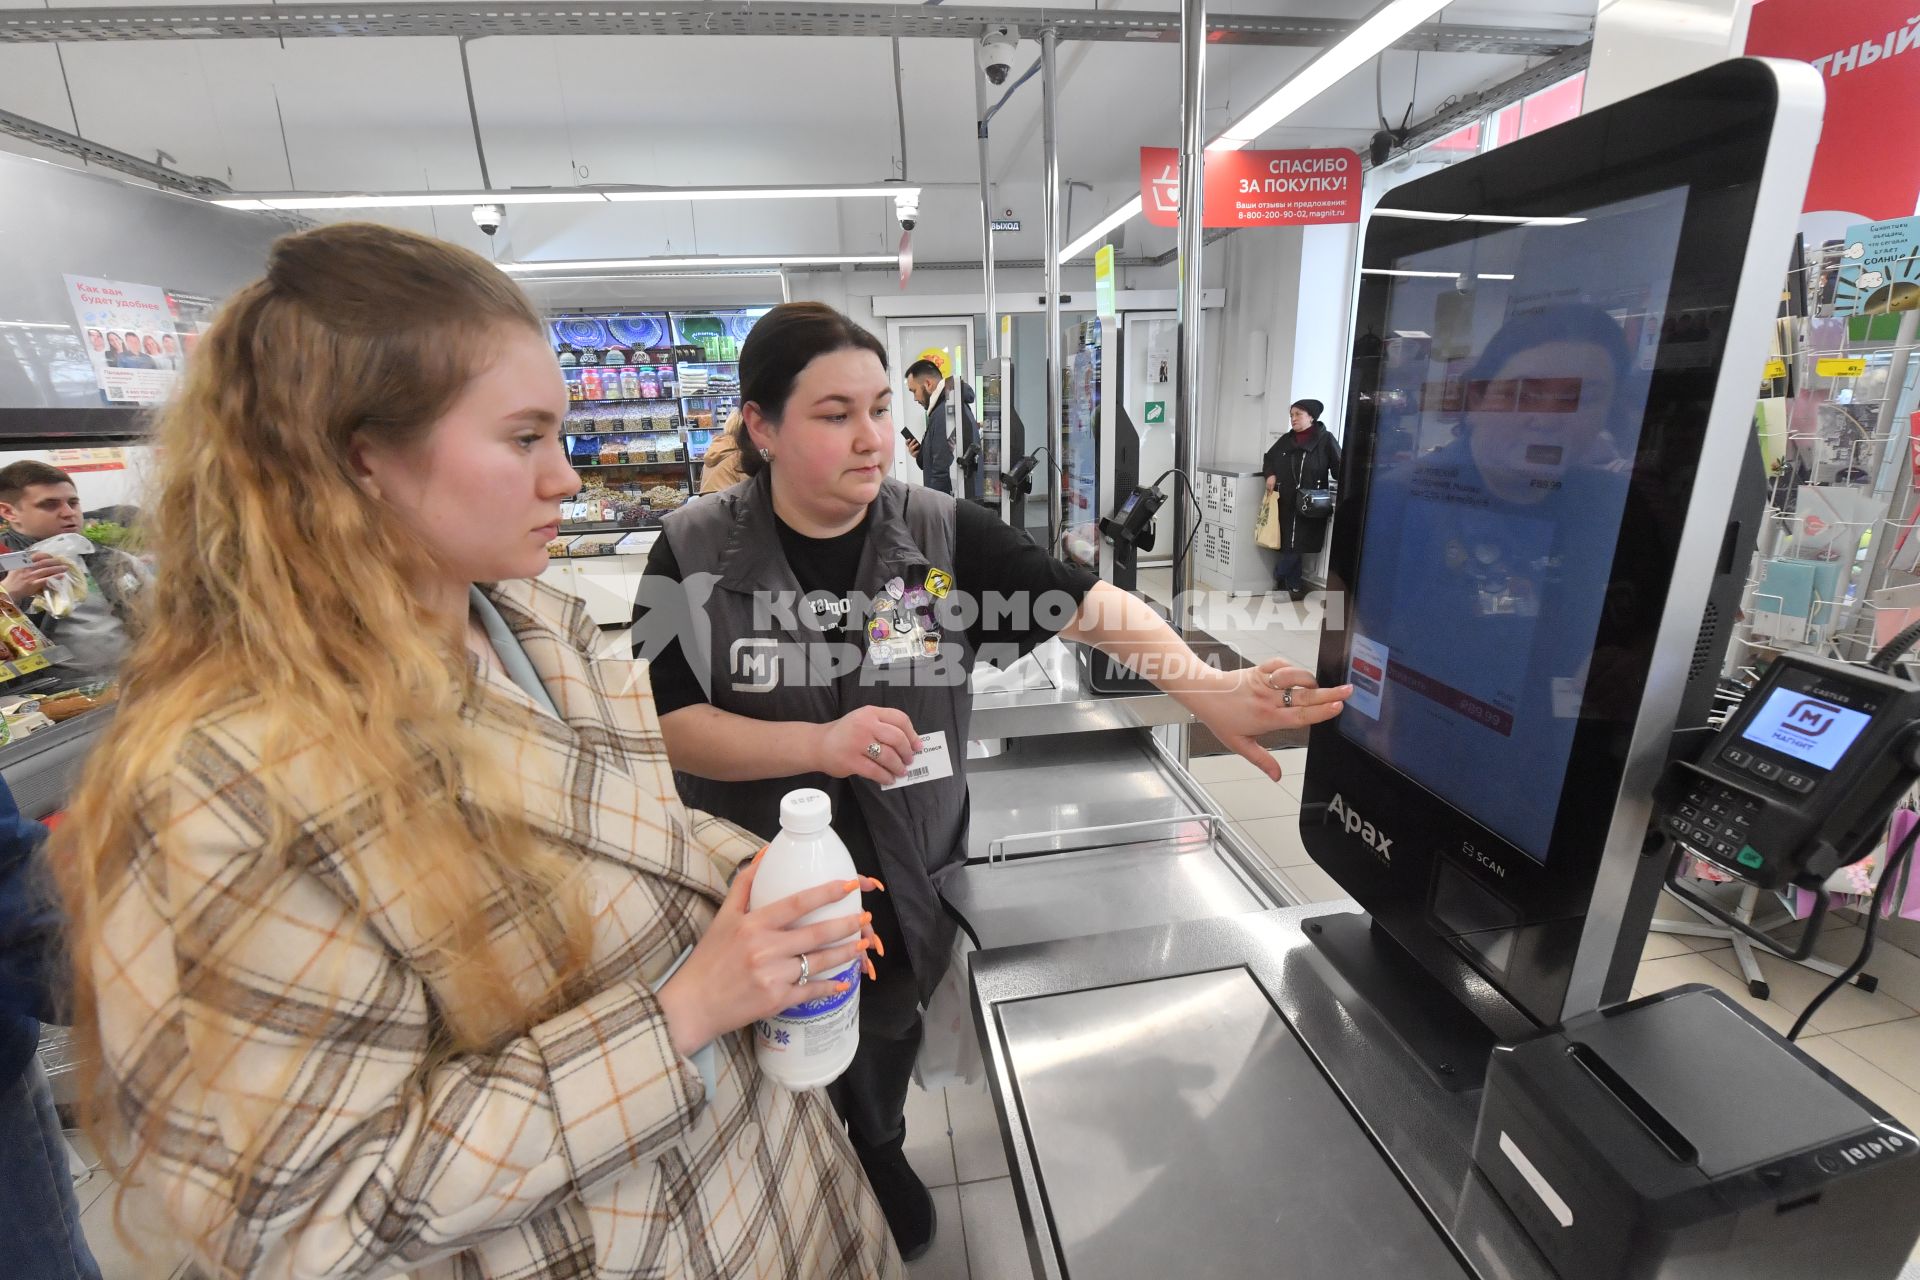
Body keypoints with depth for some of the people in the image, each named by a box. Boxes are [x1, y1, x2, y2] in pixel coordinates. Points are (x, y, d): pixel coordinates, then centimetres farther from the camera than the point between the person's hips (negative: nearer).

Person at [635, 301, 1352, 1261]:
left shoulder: (941, 534, -12)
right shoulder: (696, 553, -13)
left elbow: (1089, 605, -17)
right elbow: (663, 726, -15)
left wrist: (1206, 690, -30)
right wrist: (819, 744, -28)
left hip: (905, 881, 1)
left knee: (880, 1049, 26)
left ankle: (881, 1157, 60)